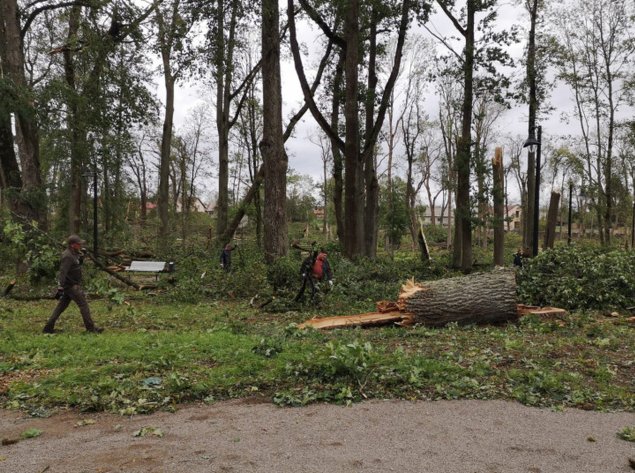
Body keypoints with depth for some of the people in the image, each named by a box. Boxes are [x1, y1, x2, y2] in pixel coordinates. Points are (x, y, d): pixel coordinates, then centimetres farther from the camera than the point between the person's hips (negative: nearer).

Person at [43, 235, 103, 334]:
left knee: (62, 305, 12)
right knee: (83, 304, -5)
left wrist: (80, 258, 6)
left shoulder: (74, 254, 12)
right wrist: (61, 286, -30)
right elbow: (63, 272, -25)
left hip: (73, 285, 10)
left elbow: (77, 265, 25)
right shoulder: (67, 256, -18)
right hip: (71, 286, -10)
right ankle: (91, 327, -1)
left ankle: (48, 327, 15)